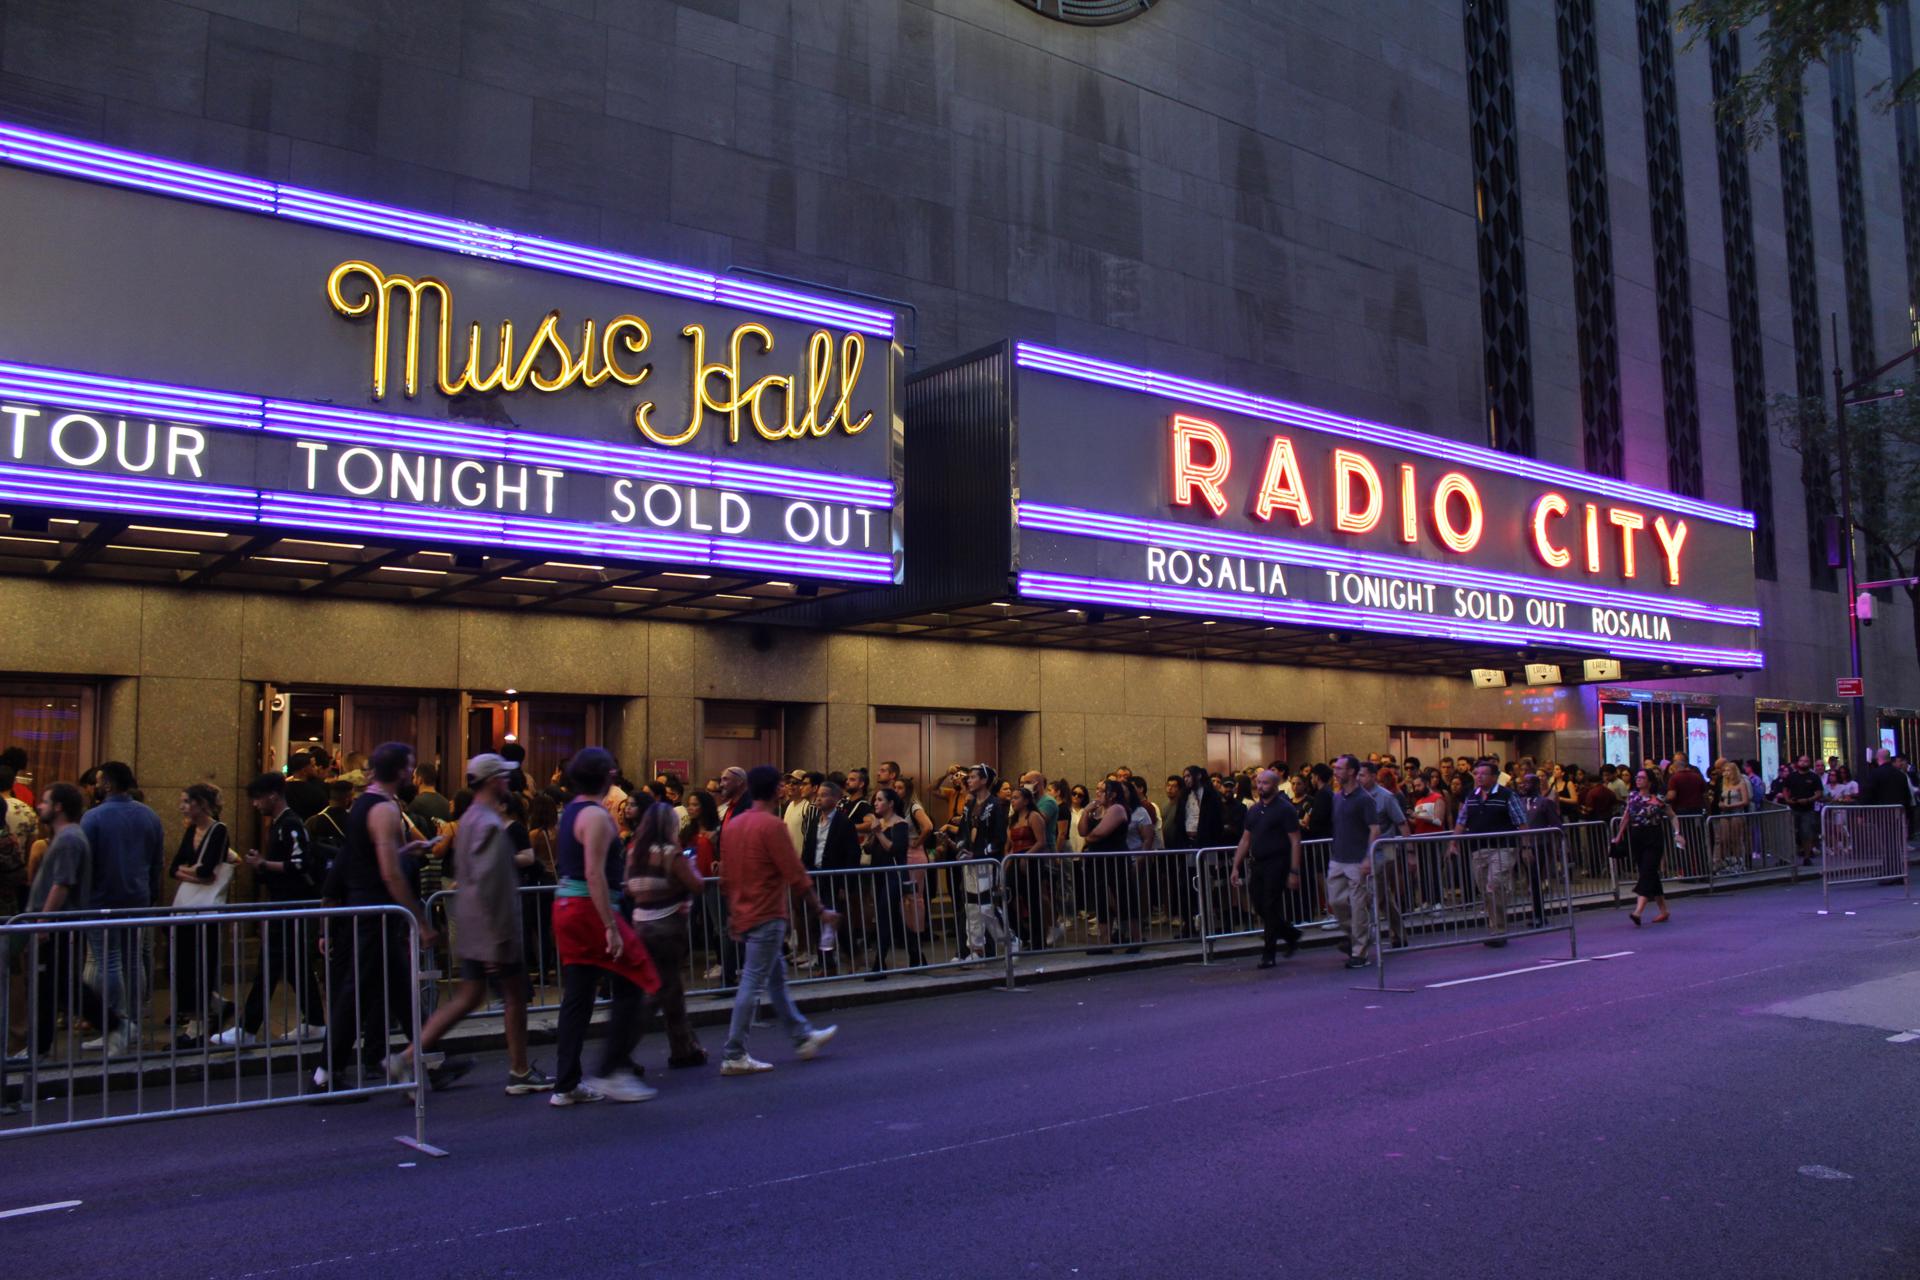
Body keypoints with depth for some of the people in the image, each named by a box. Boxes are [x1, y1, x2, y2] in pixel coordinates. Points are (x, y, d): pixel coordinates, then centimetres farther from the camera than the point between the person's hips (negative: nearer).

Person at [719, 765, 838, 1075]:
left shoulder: (732, 825, 8)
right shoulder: (772, 825, -16)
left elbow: (726, 875, 14)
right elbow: (796, 874, -16)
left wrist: (732, 913, 24)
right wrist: (820, 910, -7)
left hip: (744, 914, 9)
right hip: (767, 916, -9)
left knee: (776, 977, 17)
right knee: (753, 983, -5)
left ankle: (803, 1037, 28)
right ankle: (734, 1056, -2)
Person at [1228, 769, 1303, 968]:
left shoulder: (1285, 808, -7)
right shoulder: (1253, 810, 13)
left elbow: (1295, 841, -10)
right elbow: (1245, 840, 15)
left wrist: (1294, 871, -16)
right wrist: (1236, 867, 9)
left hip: (1277, 864, -6)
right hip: (1259, 865, 6)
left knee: (1271, 909, -4)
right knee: (1260, 907, 6)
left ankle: (1268, 954, 5)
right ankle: (1291, 935, 29)